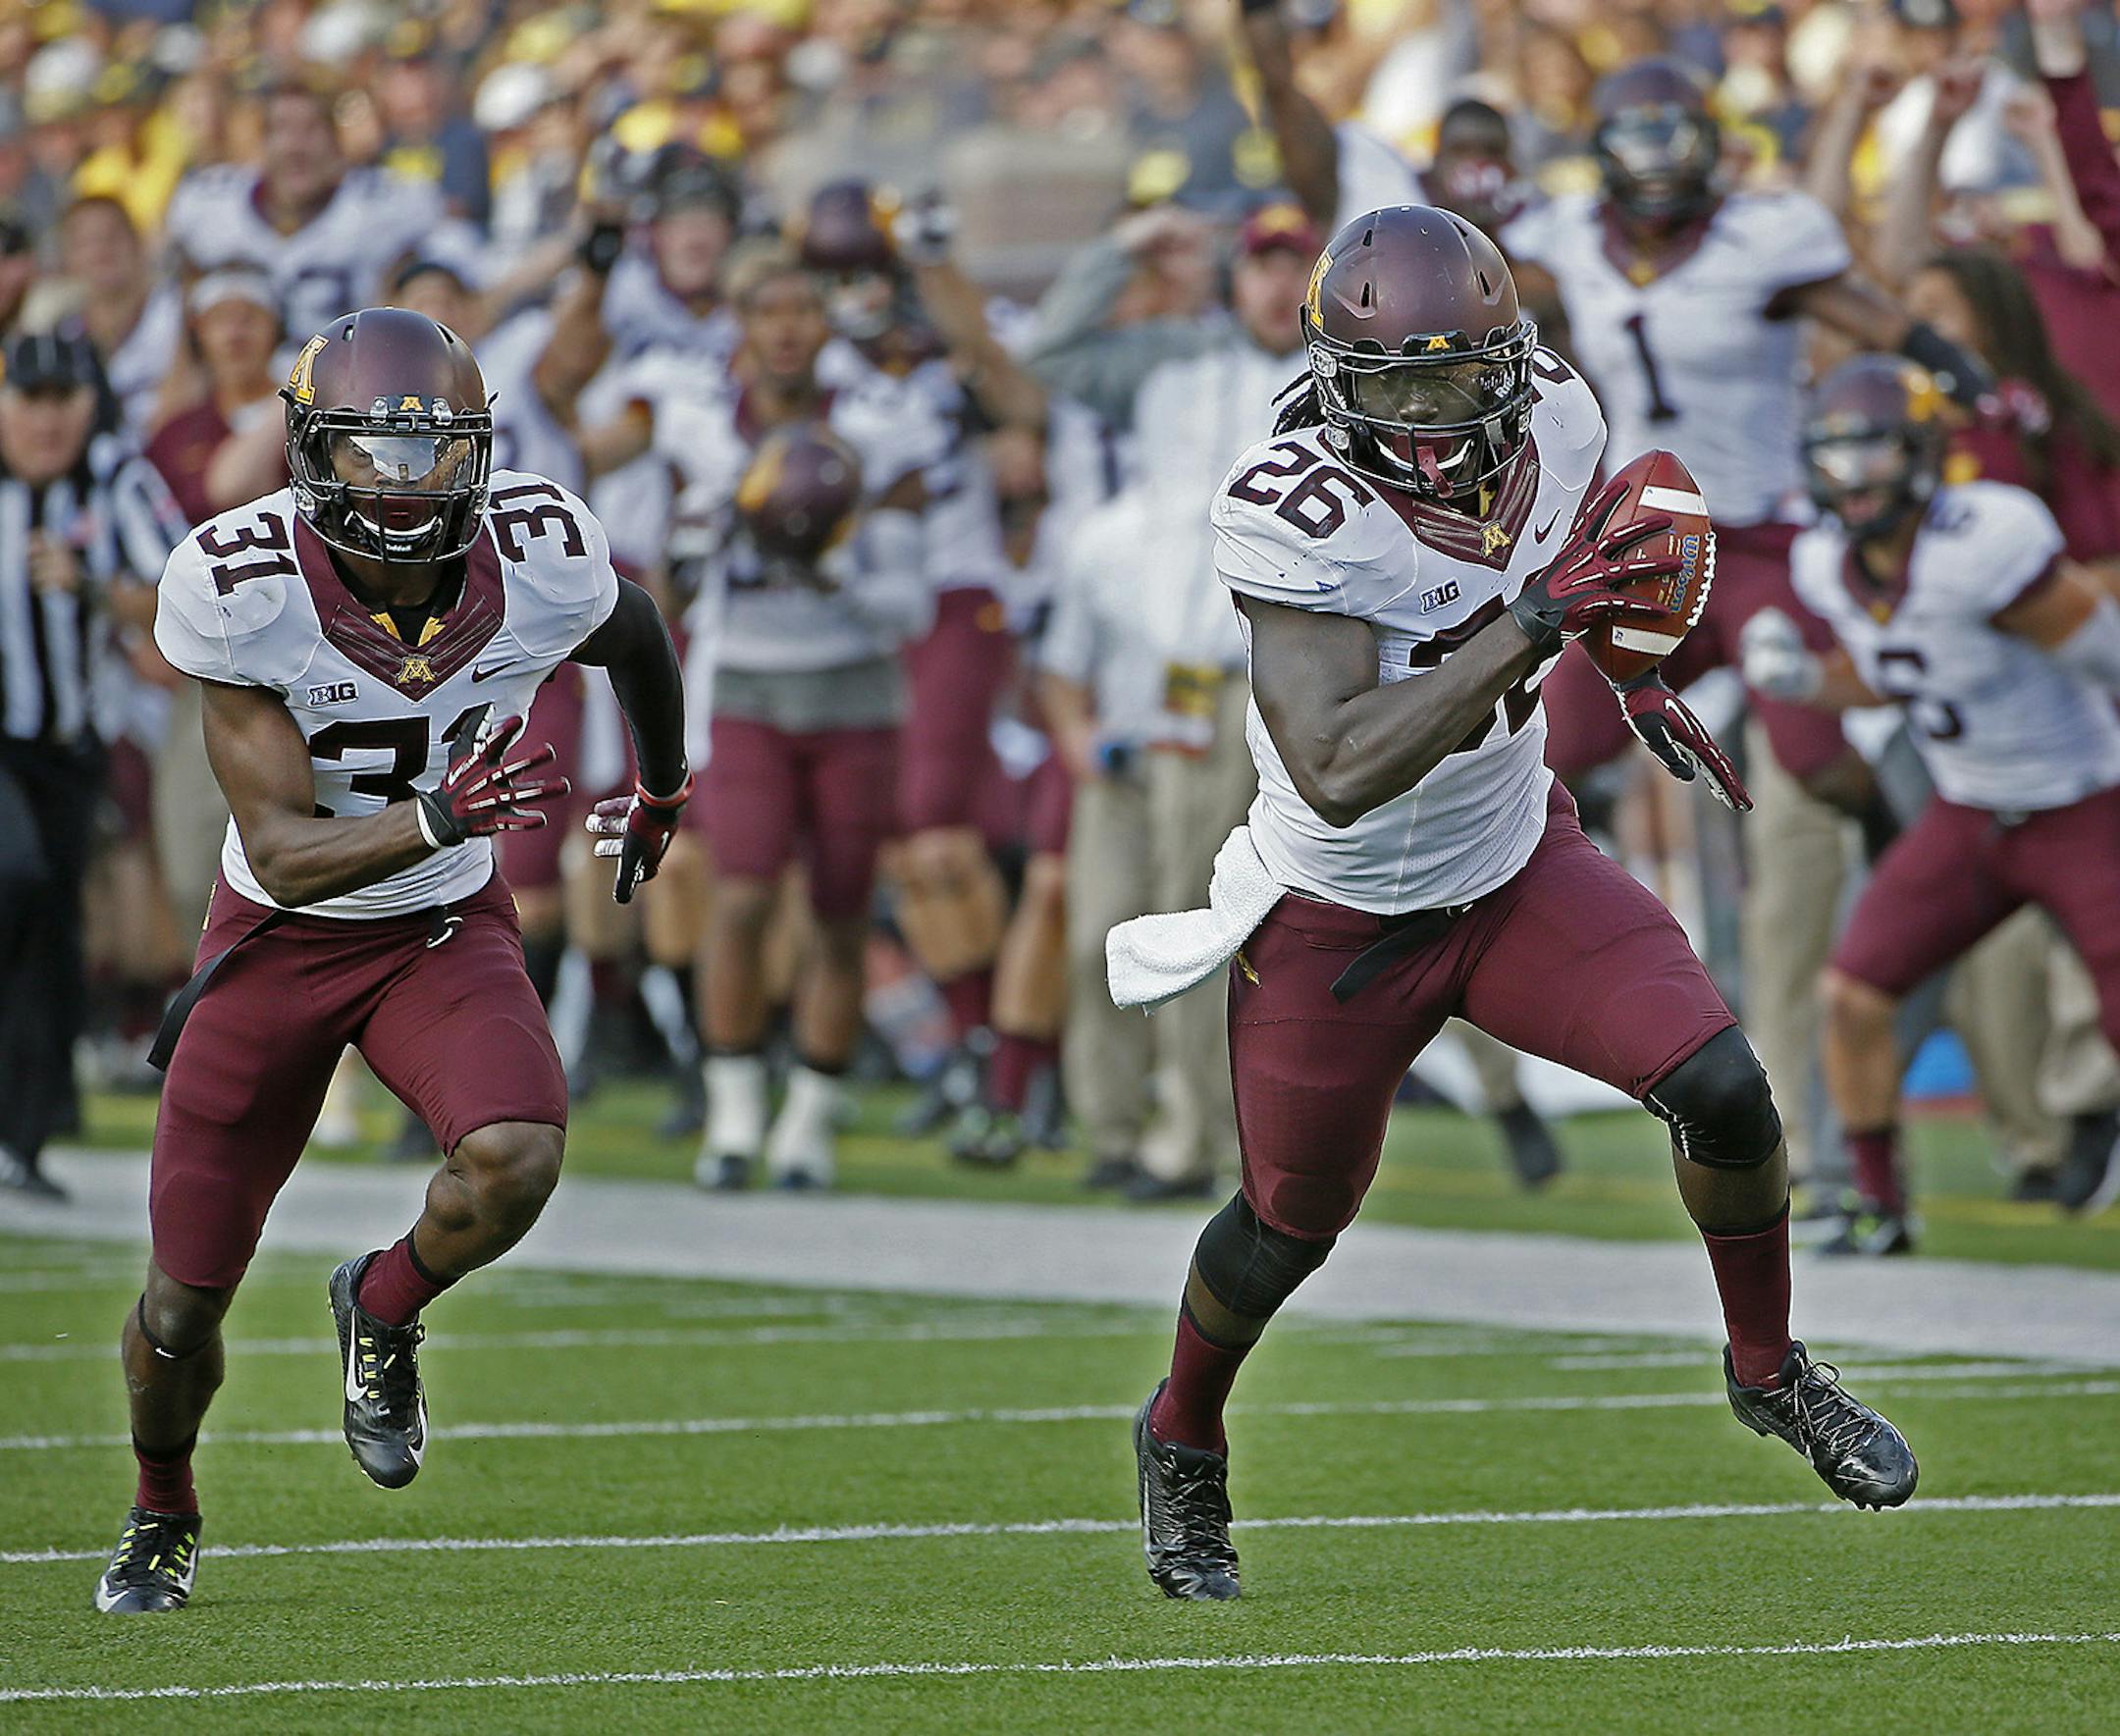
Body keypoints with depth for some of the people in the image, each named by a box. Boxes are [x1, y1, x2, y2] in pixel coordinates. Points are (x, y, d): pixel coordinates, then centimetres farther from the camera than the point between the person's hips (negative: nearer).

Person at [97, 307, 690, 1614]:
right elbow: (282, 853, -27)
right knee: (186, 1301, 6)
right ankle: (162, 1514, 39)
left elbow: (637, 639, 8)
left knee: (517, 1160, -31)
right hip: (279, 936, -1)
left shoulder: (543, 563, -20)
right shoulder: (243, 588, -26)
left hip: (447, 930, 1)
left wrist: (664, 792, 26)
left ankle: (383, 1310, 4)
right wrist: (441, 815, -44)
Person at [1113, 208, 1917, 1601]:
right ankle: (1182, 1441, 43)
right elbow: (1339, 775, -40)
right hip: (1338, 918, -4)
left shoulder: (1551, 415, -14)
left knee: (1720, 1085, -13)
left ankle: (1769, 1373, 13)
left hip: (1516, 861, 4)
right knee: (1293, 1222, 13)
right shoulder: (1297, 513, -32)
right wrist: (1536, 620, -42)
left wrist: (1641, 682, 12)